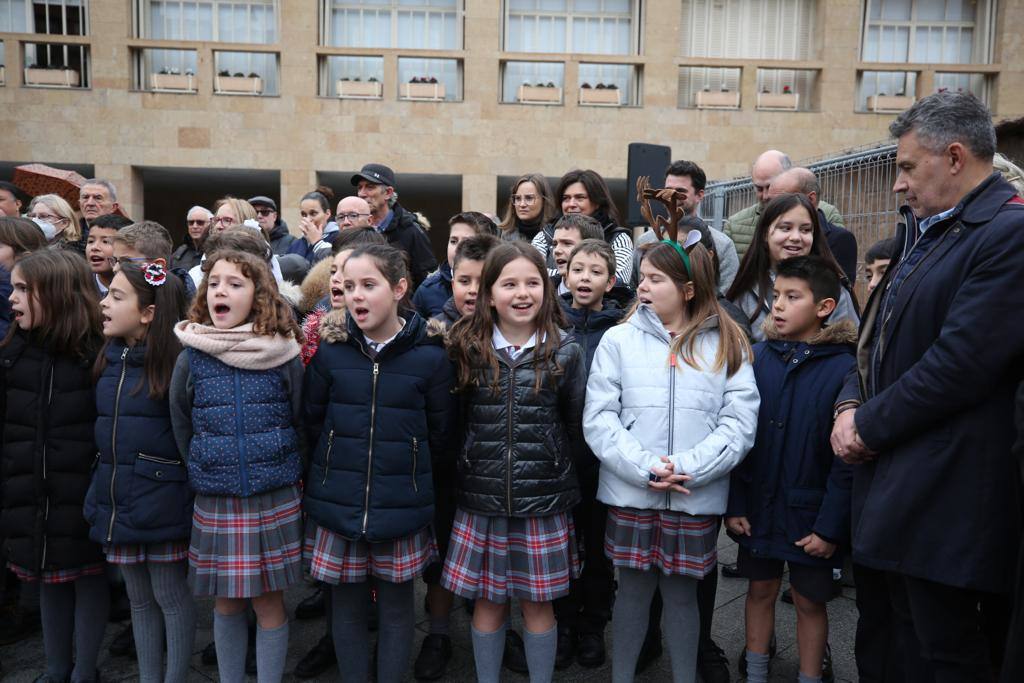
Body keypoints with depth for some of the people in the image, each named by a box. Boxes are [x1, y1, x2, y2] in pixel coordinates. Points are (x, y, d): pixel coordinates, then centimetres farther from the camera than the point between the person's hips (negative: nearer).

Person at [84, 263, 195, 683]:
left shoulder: (175, 362, -15)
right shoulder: (108, 360, 7)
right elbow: (104, 429, 17)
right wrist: (100, 490, 15)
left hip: (162, 503, -7)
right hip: (117, 502, 7)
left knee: (171, 596, 8)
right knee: (138, 598, 19)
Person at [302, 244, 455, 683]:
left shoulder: (430, 356, -7)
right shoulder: (330, 352, -2)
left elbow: (439, 433, 1)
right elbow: (311, 422, 6)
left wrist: (406, 465, 5)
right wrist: (341, 463, 6)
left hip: (402, 506, -1)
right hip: (338, 503, 2)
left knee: (397, 606, 13)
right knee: (346, 606, 14)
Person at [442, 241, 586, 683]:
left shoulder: (565, 353, -3)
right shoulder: (466, 349, -1)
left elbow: (575, 428, 3)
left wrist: (555, 474, 6)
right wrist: (471, 469, 4)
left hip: (543, 502, -1)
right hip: (481, 501, 1)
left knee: (537, 604, 11)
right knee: (487, 603, 12)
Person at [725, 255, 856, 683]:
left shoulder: (844, 368, -12)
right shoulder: (758, 356, -2)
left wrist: (830, 526, -13)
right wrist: (734, 504, -4)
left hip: (810, 513, -3)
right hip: (759, 506, 3)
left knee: (810, 601, 12)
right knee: (761, 590, 16)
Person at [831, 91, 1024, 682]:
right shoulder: (925, 229, 15)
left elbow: (960, 363, -22)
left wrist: (870, 427, -12)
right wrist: (852, 404, 2)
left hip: (947, 491, -9)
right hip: (897, 476, 9)